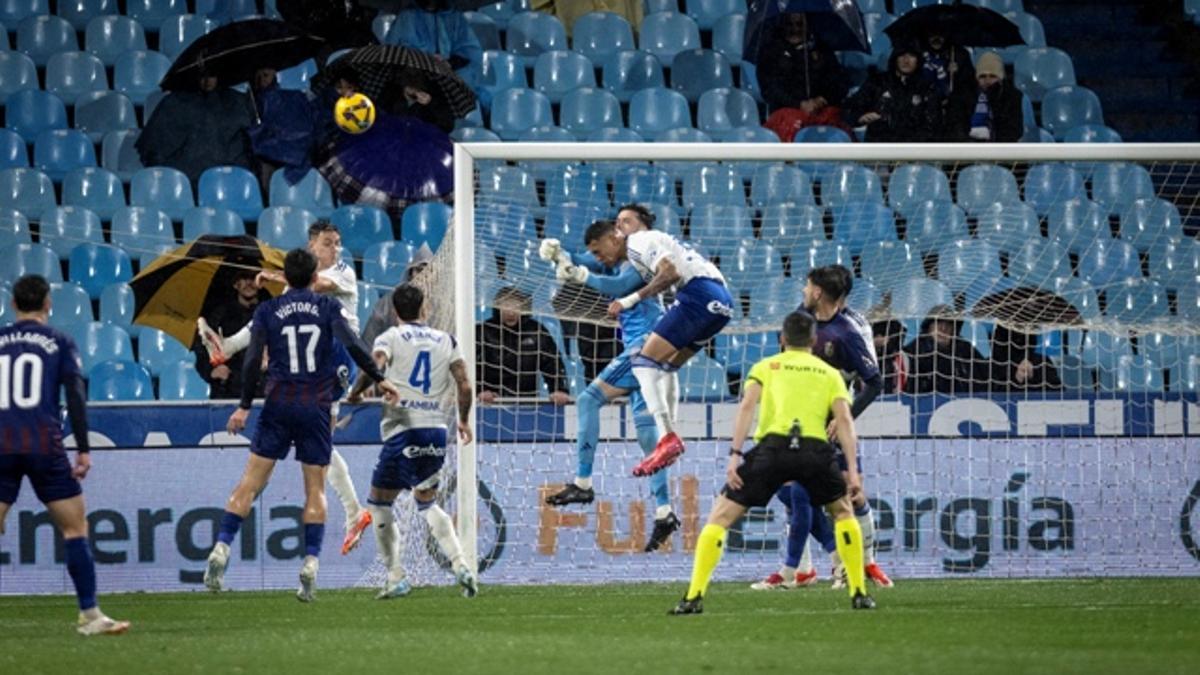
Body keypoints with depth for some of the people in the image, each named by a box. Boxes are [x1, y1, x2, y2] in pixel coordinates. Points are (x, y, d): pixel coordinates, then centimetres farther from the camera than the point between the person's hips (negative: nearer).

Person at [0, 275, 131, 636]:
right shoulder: (58, 342, 6)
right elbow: (75, 396, -2)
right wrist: (83, 449, -1)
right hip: (44, 444, -2)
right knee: (75, 528, 7)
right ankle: (89, 615, 3)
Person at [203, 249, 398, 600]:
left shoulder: (267, 311, 5)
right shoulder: (329, 308, 3)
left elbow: (252, 361, -1)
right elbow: (353, 345, -9)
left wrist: (245, 406, 5)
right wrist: (380, 379, -1)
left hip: (279, 405, 0)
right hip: (317, 407, 0)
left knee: (251, 481, 2)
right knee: (315, 488, 5)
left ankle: (221, 548, -8)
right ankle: (311, 562, -5)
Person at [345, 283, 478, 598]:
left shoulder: (391, 337, 2)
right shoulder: (445, 340, 13)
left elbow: (374, 367, -16)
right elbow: (464, 386, 6)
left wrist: (355, 393, 3)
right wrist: (464, 421, 21)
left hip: (404, 428, -5)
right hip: (437, 429, 5)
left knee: (379, 502, 8)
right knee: (427, 502, 21)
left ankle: (396, 576, 1)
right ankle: (460, 565, 2)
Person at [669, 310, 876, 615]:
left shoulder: (765, 367, 20)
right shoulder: (829, 373, 22)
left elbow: (746, 407, 2)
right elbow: (844, 420, 8)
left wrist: (735, 455, -4)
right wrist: (852, 469, 3)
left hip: (772, 445, -1)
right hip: (815, 449, 1)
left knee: (720, 517, 8)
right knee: (843, 512, 28)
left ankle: (694, 597, -4)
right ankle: (859, 594, 21)